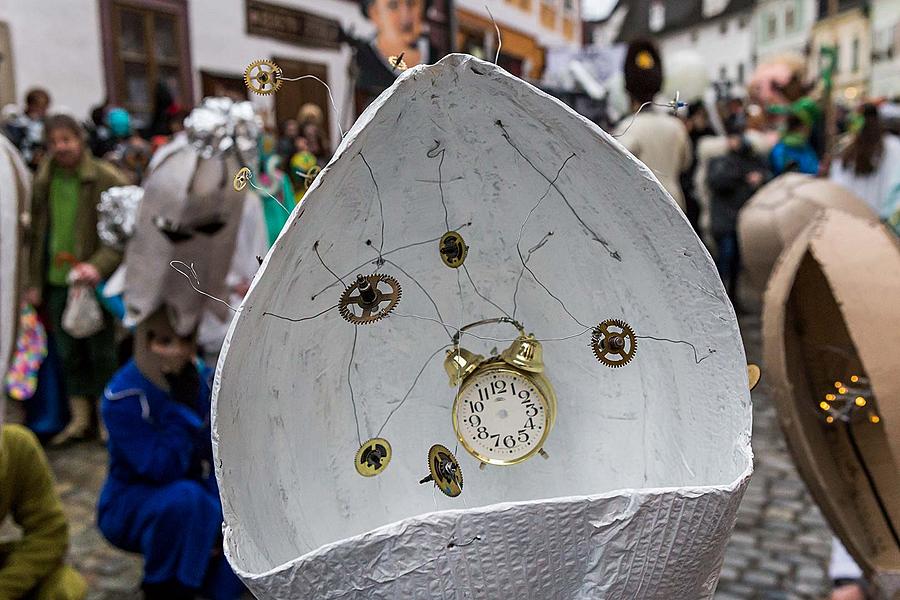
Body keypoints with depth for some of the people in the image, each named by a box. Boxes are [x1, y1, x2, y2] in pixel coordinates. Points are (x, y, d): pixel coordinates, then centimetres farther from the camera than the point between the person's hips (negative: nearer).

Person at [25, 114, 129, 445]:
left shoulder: (108, 180, -10)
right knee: (69, 355, 14)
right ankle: (79, 419, 27)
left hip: (95, 281, -5)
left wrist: (98, 266, -25)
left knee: (101, 353, 6)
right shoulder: (43, 181, 5)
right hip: (57, 281, 5)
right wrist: (34, 281, 8)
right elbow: (37, 233, 11)